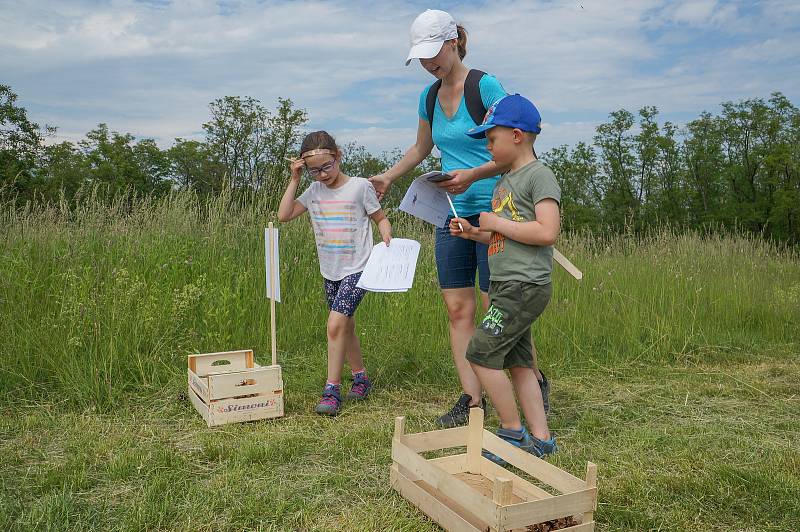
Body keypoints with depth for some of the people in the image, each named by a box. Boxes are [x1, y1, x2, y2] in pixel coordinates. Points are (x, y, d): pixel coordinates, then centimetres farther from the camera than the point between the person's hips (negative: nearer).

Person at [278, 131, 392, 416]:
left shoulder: (360, 186, -8)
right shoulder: (314, 191, 5)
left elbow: (380, 218, 2)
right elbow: (284, 215, 0)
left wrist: (388, 240, -17)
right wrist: (294, 180, -2)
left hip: (356, 269, -6)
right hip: (329, 271, 6)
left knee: (336, 323, -18)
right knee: (346, 327, 15)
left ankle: (332, 389, -9)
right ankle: (361, 377, 32)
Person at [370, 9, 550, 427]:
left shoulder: (485, 86, -9)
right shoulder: (429, 96, 12)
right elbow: (420, 149, 28)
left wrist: (473, 175, -25)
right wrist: (387, 178, 19)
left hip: (490, 210, -6)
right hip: (451, 215, 7)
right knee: (458, 309, 4)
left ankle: (536, 382, 19)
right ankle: (472, 400, 12)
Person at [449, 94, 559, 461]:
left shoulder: (539, 175, -10)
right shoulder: (504, 181, 19)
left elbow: (547, 232, -22)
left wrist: (496, 222, -14)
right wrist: (472, 232, 10)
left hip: (525, 286, -9)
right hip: (506, 286, 9)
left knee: (481, 353, -9)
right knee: (518, 362, 9)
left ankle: (512, 432, 4)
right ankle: (540, 439, 17)